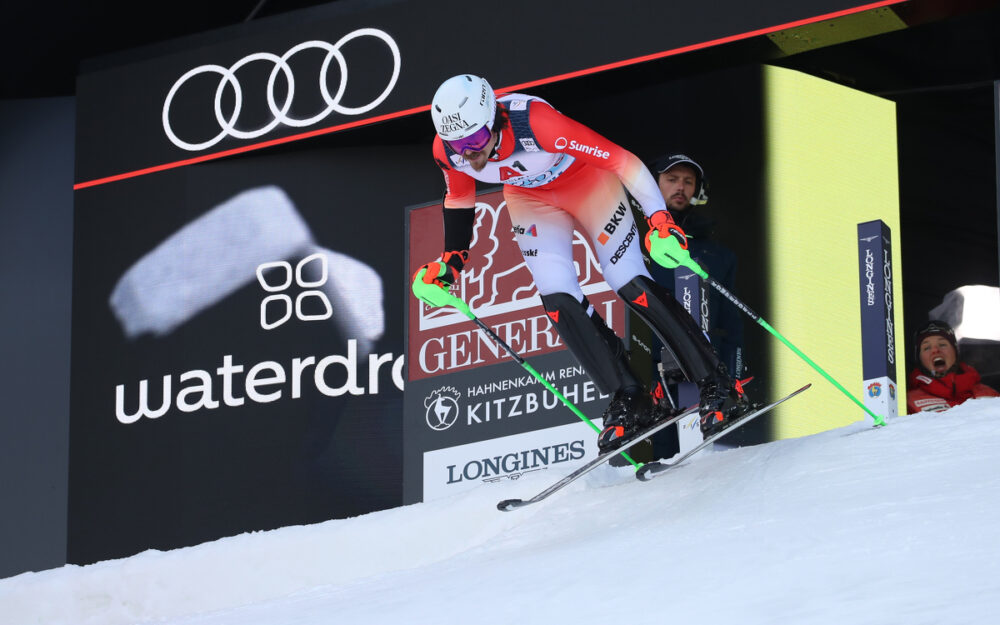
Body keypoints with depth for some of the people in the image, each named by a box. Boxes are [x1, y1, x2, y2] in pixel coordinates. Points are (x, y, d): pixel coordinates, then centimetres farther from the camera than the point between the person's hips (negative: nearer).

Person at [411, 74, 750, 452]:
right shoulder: (447, 150, -25)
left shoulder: (535, 123, -41)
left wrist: (660, 220, -40)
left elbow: (622, 161, -35)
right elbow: (459, 201, 0)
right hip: (530, 198, 4)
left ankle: (716, 386, -2)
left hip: (585, 177, -4)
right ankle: (629, 404, 1)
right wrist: (449, 264, -2)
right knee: (558, 299, -11)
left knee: (630, 285, -12)